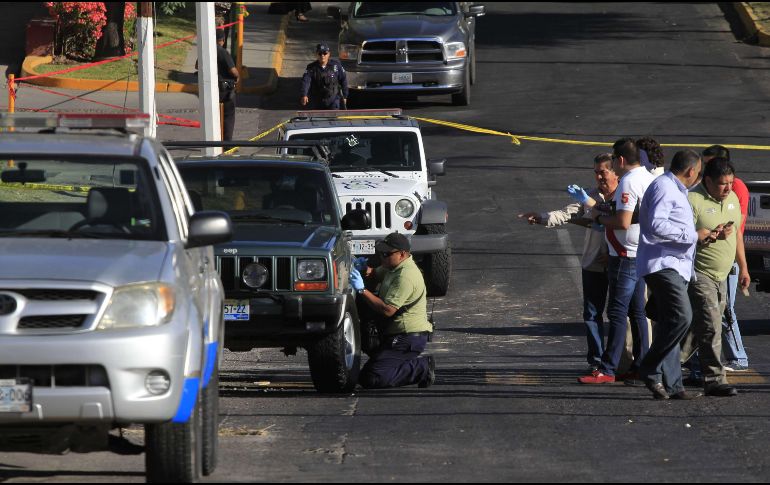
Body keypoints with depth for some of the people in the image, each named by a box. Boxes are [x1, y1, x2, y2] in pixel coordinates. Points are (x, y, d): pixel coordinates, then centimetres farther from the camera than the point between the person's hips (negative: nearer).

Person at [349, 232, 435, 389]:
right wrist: (364, 270, -1)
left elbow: (387, 310, -26)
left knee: (370, 379, -17)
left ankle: (422, 368, -8)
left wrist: (362, 289, -24)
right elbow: (375, 276, 22)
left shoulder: (406, 276, -22)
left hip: (408, 339, -11)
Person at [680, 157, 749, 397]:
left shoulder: (732, 198, 12)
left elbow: (737, 234, 22)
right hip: (699, 274, -8)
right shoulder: (693, 200, -14)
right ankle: (715, 380, -13)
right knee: (711, 326, -14)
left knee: (699, 325, 11)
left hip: (720, 276, 8)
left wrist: (743, 267, 22)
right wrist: (712, 235, -25)